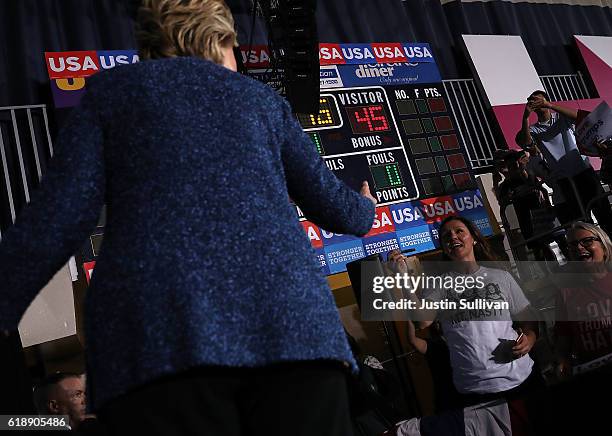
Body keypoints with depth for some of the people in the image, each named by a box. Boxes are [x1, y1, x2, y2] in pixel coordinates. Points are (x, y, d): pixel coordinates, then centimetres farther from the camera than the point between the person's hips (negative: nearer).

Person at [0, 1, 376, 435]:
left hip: (162, 323, -1)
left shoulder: (113, 89, 20)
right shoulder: (262, 98, 26)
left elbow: (58, 219, 6)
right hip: (288, 315, 3)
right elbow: (334, 207, 28)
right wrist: (366, 210, 50)